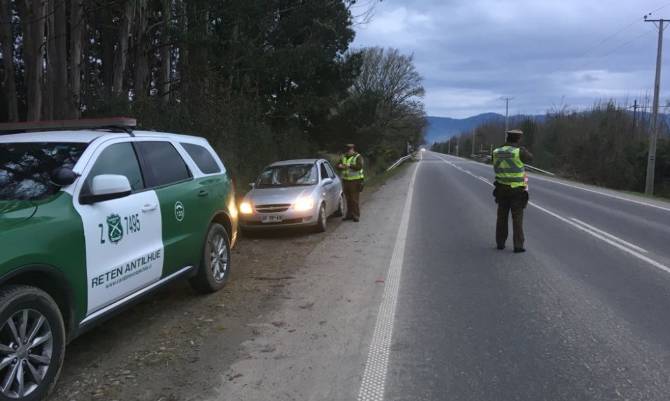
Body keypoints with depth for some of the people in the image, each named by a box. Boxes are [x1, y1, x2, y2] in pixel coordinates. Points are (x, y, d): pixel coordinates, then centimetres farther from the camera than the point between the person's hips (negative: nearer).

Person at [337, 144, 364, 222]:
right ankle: (349, 215, 15)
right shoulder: (344, 157, 13)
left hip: (355, 181, -5)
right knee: (348, 199, 7)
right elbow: (338, 166, 9)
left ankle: (356, 216, 0)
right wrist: (340, 166, -15)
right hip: (345, 180, 5)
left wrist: (349, 165, -31)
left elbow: (359, 166, -20)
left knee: (354, 199, -7)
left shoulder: (358, 157, -4)